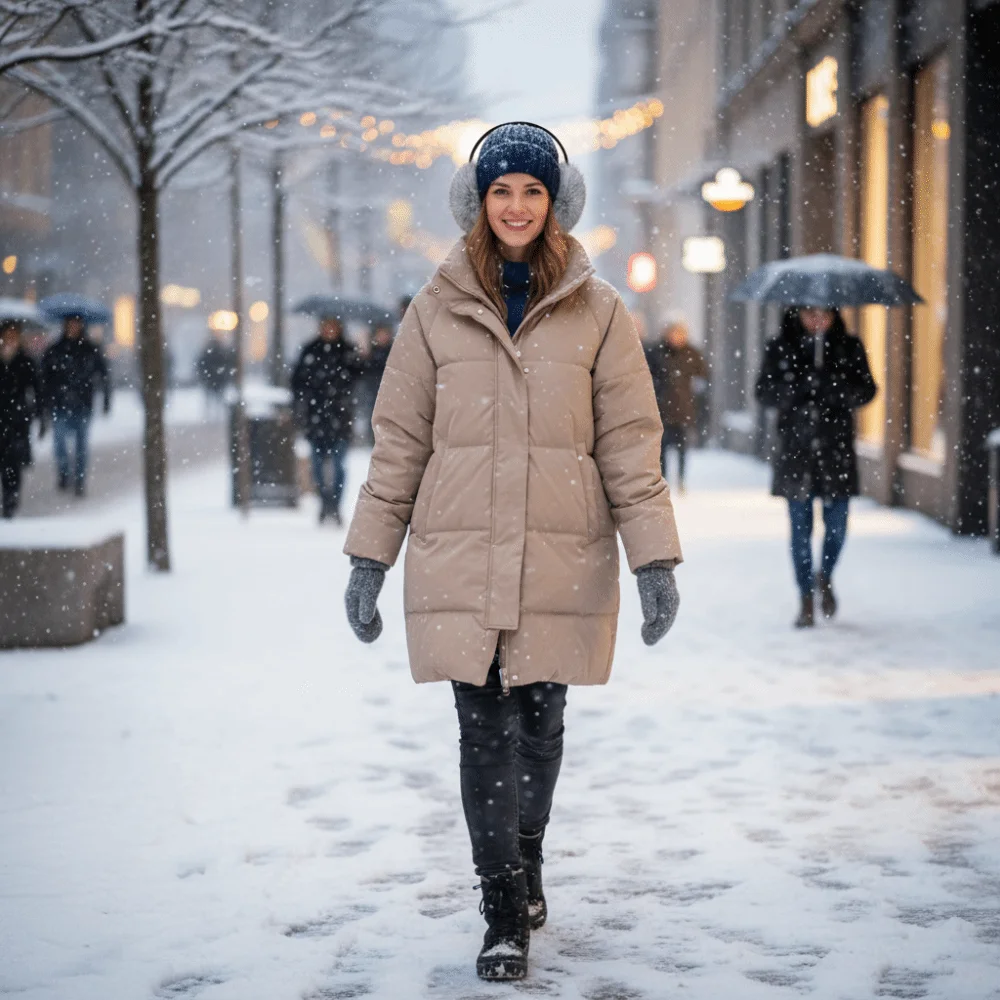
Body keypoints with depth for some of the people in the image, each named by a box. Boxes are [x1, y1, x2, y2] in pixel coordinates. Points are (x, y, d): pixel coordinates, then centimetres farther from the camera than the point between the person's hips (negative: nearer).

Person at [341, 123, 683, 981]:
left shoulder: (597, 312, 4)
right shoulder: (438, 310, 5)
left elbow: (629, 442, 2)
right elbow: (399, 442, 7)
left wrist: (654, 561, -5)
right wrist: (369, 560, 4)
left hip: (562, 559, 0)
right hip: (460, 559, 0)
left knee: (541, 722, 11)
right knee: (484, 732, -2)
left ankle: (527, 863, 36)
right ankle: (504, 916, 5)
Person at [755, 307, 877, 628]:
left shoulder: (849, 347, 5)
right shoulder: (779, 348, 3)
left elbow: (867, 390, 0)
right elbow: (764, 393, -2)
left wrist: (839, 388, -20)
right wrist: (801, 386, -19)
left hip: (836, 448, 1)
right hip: (795, 448, -1)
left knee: (837, 525, 1)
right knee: (801, 528, 1)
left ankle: (825, 577, 31)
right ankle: (807, 600, 11)